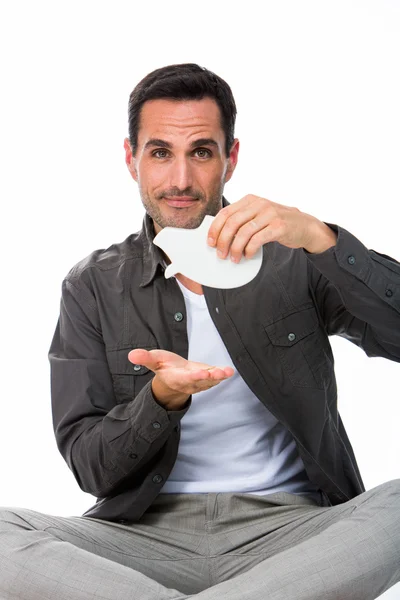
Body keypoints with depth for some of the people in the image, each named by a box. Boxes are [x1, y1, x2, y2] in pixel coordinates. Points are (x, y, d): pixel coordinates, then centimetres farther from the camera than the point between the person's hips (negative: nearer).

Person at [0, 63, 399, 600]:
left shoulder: (292, 260, 4)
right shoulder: (93, 287, 6)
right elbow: (88, 467, 2)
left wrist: (322, 239, -23)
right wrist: (162, 400, -18)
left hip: (287, 527, 0)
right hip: (148, 533, 1)